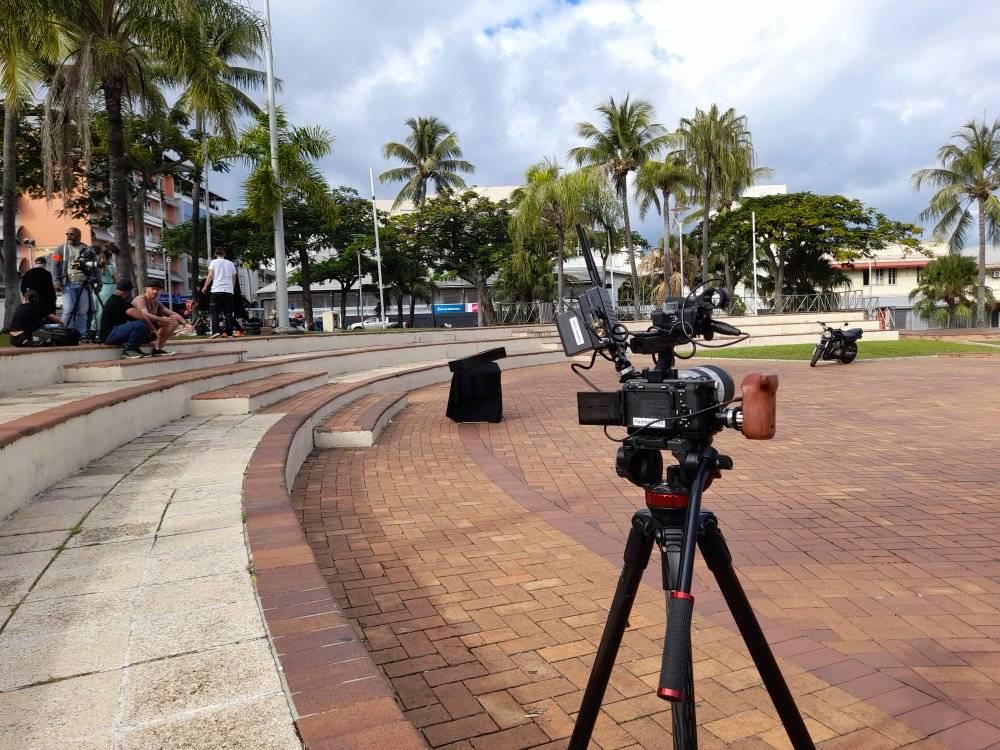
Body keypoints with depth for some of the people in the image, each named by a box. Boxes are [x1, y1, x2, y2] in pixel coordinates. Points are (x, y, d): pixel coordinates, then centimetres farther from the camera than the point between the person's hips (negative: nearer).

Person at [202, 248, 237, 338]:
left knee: (215, 312, -1)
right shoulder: (231, 263, 15)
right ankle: (229, 332, 1)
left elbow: (210, 275, -2)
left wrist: (205, 286, 6)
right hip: (229, 290, 3)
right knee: (228, 312, 4)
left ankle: (216, 331, -12)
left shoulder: (214, 262, 5)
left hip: (217, 290, -3)